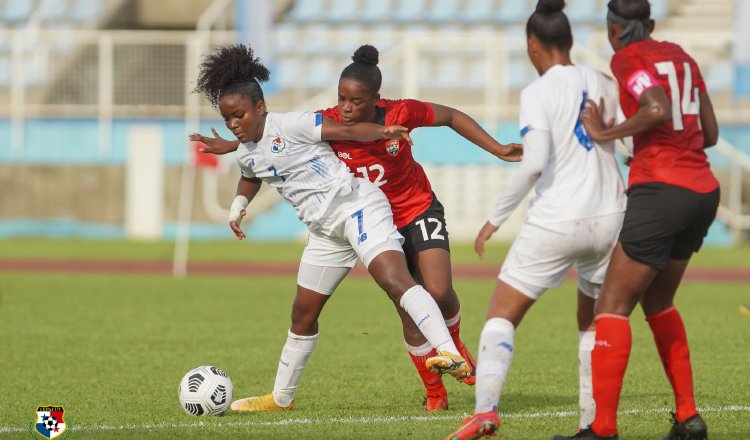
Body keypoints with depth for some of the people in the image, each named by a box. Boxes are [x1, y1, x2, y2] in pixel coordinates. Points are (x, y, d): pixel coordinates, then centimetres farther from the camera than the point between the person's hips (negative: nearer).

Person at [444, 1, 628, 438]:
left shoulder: (537, 93, -8)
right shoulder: (603, 84, 7)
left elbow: (534, 163, -19)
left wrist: (497, 218, -11)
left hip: (557, 220, -5)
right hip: (609, 218, 5)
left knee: (501, 316, 2)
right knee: (594, 324, 19)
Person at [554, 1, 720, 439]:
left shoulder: (627, 59, -5)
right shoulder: (680, 56, 15)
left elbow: (659, 109, -24)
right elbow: (710, 132, 17)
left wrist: (607, 134, -13)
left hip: (660, 189, -8)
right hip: (703, 190, 8)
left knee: (613, 306, -4)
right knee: (658, 302, 21)